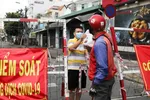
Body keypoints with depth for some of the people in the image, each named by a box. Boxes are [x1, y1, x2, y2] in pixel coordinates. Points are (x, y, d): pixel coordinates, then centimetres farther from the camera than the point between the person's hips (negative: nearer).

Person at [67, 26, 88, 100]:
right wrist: (80, 40, -33)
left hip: (82, 68, 4)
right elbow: (71, 48, -25)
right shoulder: (71, 41, -2)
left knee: (79, 88, 15)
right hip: (72, 68, -4)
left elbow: (86, 54, 10)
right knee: (72, 88, 4)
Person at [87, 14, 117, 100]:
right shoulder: (106, 37, 2)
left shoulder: (99, 43, -23)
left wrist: (96, 83, -21)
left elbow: (102, 67, -26)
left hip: (102, 81, -9)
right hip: (109, 78, 9)